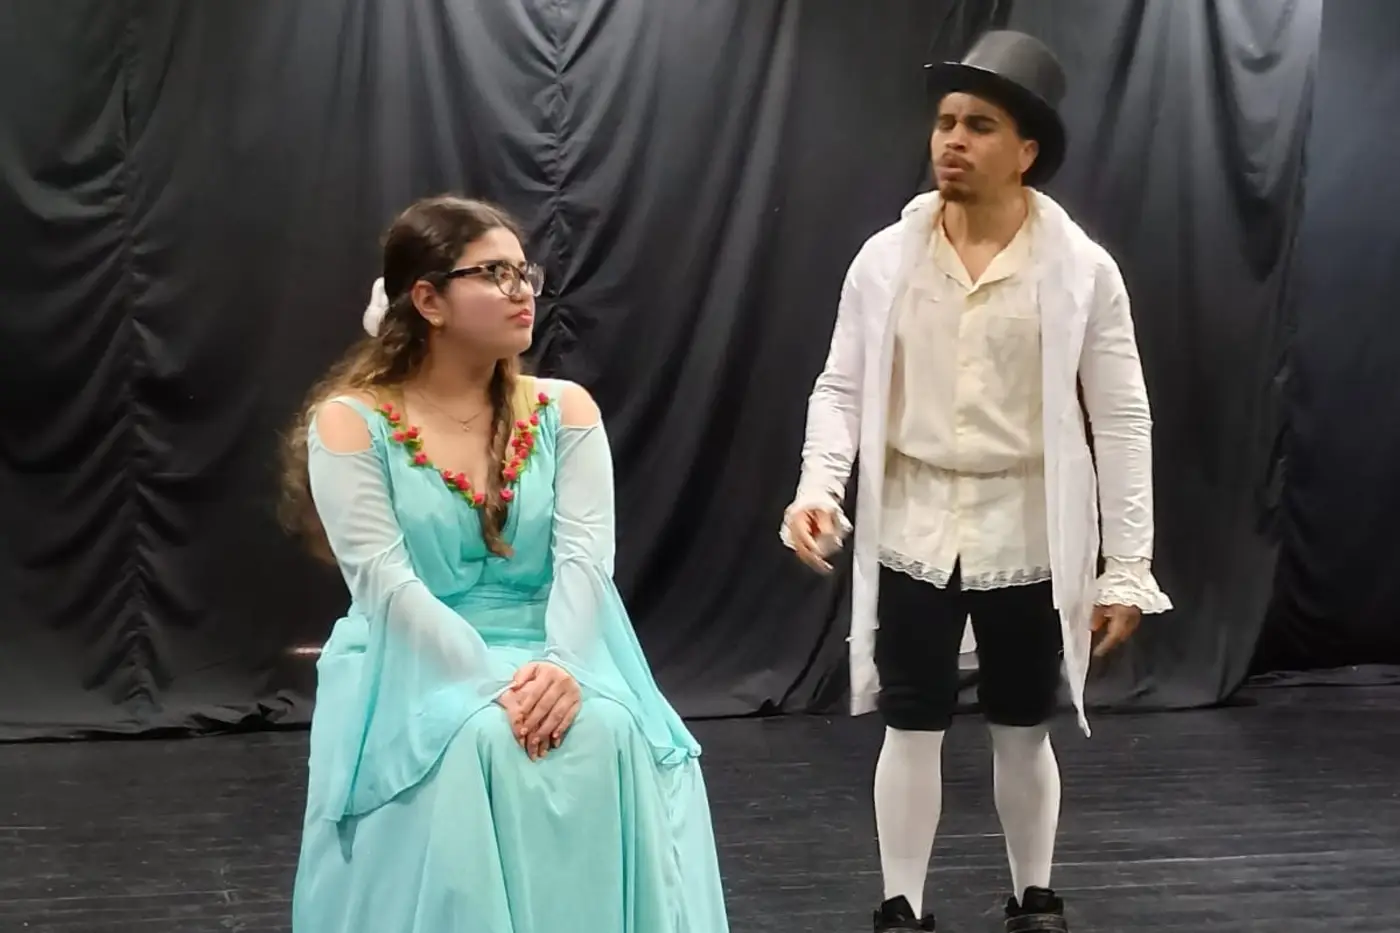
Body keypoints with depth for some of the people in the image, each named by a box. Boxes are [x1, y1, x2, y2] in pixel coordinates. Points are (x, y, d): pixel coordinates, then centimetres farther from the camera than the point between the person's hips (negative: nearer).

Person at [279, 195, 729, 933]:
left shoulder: (564, 410, 8)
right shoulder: (350, 422, -2)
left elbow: (586, 559, -4)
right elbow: (386, 584, -13)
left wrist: (560, 666, -24)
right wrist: (492, 685, -24)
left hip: (549, 665, 3)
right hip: (416, 672, -3)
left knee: (612, 740, -29)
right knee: (475, 749, -34)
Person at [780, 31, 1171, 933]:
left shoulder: (1081, 269, -7)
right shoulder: (886, 258, -2)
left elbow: (1123, 421, -5)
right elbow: (841, 389, 2)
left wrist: (1127, 568, -7)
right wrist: (819, 487, -17)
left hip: (1027, 537, -1)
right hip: (913, 533, 1)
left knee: (1023, 729, 12)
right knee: (911, 728, 7)